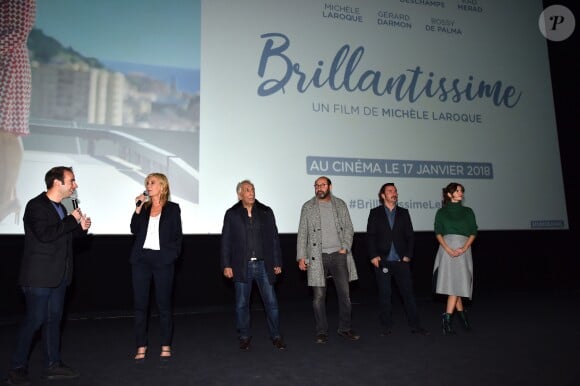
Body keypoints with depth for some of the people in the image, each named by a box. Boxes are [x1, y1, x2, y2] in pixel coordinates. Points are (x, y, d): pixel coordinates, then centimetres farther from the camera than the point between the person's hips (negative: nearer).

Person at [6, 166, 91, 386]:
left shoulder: (60, 208, 13)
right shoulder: (36, 205, -13)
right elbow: (44, 235, -26)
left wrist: (81, 228, 1)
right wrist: (72, 220, -19)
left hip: (58, 276, 8)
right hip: (39, 276, -8)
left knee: (54, 319, 12)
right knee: (35, 320, -3)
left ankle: (53, 365, 21)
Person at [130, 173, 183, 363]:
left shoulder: (173, 208, 4)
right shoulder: (143, 207, 11)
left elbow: (177, 235, 5)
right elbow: (134, 230, 1)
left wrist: (174, 254, -4)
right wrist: (138, 209, -7)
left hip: (163, 260, -3)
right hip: (141, 259, 3)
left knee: (164, 304, 4)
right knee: (140, 304, 4)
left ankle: (166, 347, 15)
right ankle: (141, 347, 14)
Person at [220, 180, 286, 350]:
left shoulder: (266, 212, 6)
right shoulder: (232, 214, 3)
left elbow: (274, 238, 7)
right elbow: (226, 242, 2)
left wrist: (277, 263, 3)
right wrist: (226, 265, -4)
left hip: (263, 265, 1)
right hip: (242, 266, -1)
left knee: (271, 302, 4)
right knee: (241, 304, 8)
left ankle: (276, 336, 18)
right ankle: (244, 337, 23)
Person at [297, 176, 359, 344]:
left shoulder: (340, 204, 8)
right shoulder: (308, 207, 3)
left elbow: (349, 228, 9)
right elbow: (302, 233, 2)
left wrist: (345, 248, -4)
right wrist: (301, 257, -4)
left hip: (339, 255, 2)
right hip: (317, 256, -2)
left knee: (345, 293, 6)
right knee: (319, 296, 1)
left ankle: (344, 328, 22)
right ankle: (322, 332, 14)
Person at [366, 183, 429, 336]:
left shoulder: (404, 213, 10)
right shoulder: (375, 213, 4)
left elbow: (410, 235, 8)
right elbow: (370, 236, 0)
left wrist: (408, 255, -2)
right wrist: (373, 256, -8)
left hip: (401, 260, 1)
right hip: (382, 260, -1)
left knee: (408, 292, 2)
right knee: (384, 295, 6)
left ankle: (415, 325, 11)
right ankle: (386, 326, 17)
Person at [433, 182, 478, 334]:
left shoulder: (468, 211, 14)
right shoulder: (441, 212, 11)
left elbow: (473, 232, 7)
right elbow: (438, 232, 2)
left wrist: (463, 248, -9)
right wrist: (447, 248, -14)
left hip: (463, 249, 1)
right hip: (446, 249, -1)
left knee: (458, 282, -9)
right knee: (451, 282, -4)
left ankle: (447, 317, -6)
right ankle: (462, 314, 9)